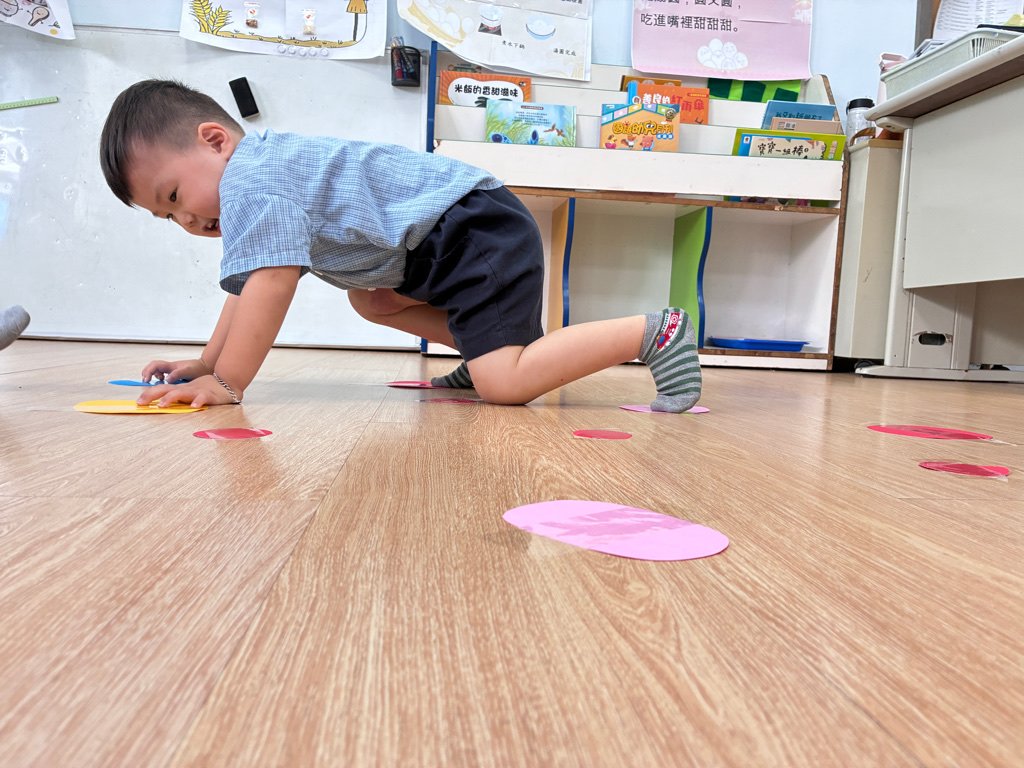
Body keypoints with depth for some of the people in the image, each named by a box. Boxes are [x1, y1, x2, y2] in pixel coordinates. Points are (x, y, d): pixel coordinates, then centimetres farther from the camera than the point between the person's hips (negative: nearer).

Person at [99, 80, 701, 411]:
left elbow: (271, 283, -23)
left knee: (504, 385, -21)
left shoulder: (250, 177, -12)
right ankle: (490, 345, 18)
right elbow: (248, 292, 25)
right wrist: (206, 364, 21)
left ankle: (654, 332, -12)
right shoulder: (265, 176, 20)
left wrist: (227, 383, -17)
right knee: (369, 300, 26)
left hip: (477, 228, -11)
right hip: (436, 248, 11)